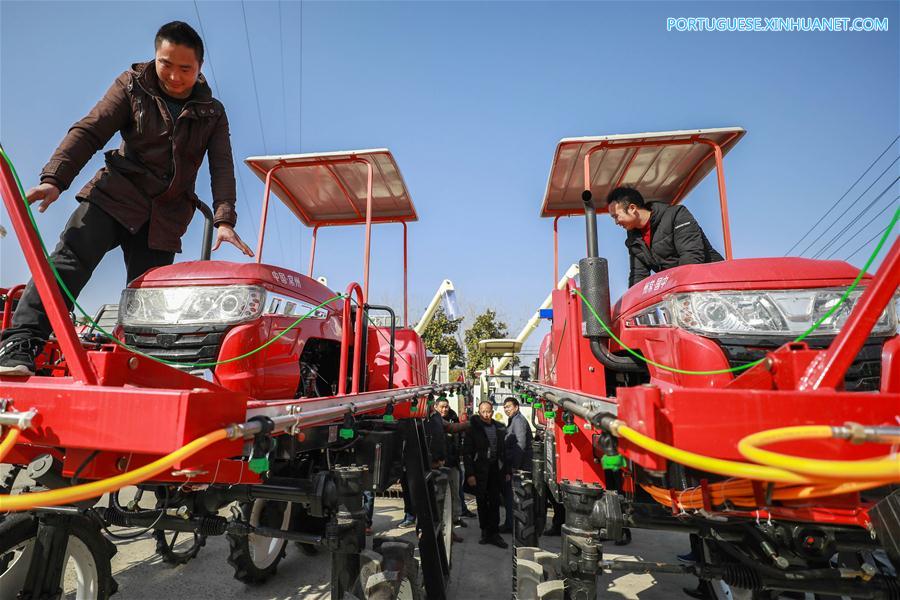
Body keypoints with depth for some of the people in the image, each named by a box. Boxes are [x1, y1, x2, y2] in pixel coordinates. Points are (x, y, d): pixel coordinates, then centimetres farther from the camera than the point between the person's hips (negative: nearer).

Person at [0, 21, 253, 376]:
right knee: (69, 260, -22)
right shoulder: (133, 85, 6)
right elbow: (90, 131, -2)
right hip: (115, 195, 0)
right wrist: (55, 177, -16)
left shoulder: (212, 113, 6)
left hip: (166, 216, 1)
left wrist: (224, 219, -20)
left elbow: (222, 167, -4)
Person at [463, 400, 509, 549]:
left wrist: (507, 471, 4)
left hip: (495, 470, 2)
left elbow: (505, 451, 8)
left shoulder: (499, 428, 5)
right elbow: (467, 453, -5)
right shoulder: (473, 428, -4)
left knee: (495, 502, 5)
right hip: (479, 471, -2)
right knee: (482, 502, 8)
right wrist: (470, 474, -10)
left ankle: (494, 533, 13)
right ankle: (485, 531, 20)